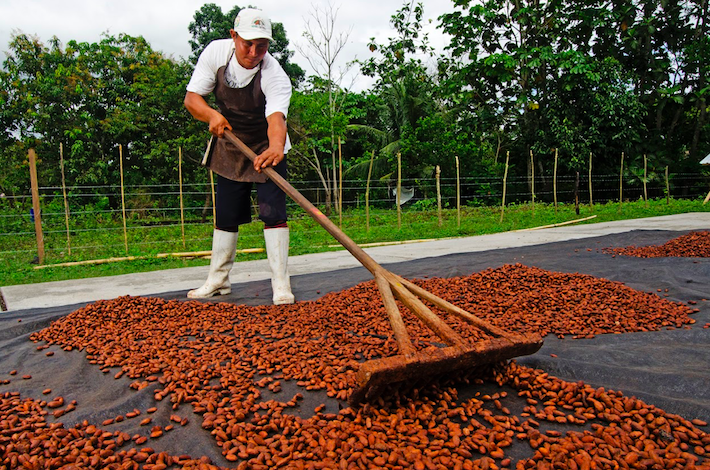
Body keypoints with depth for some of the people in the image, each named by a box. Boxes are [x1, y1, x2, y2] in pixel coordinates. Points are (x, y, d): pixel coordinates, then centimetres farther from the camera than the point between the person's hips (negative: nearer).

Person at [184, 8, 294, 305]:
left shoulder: (276, 77, -28)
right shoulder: (216, 52, -15)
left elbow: (276, 118, -45)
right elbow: (191, 97, -12)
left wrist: (276, 147, -67)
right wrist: (211, 114, -34)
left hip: (266, 149, -3)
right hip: (229, 147, 4)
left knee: (273, 213, -14)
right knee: (225, 216, 8)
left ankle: (281, 284, -5)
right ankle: (218, 279, 23)